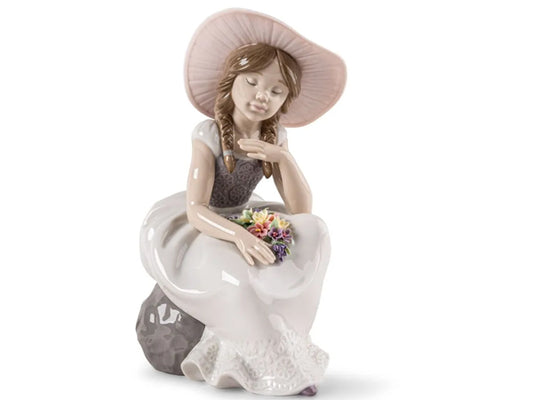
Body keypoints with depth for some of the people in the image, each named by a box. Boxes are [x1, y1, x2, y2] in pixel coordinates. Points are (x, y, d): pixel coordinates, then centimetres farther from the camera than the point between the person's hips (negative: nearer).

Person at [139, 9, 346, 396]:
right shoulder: (209, 134, -21)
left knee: (313, 232, -18)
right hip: (195, 229, -6)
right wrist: (239, 235, -50)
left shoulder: (275, 137, -6)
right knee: (238, 276, -37)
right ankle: (277, 368, -13)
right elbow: (196, 211, -31)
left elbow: (301, 210, -13)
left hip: (241, 221, 6)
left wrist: (283, 157, -28)